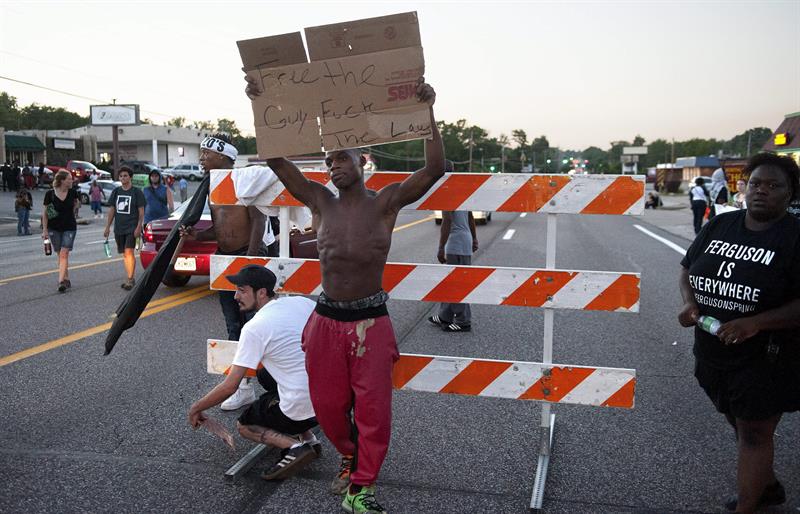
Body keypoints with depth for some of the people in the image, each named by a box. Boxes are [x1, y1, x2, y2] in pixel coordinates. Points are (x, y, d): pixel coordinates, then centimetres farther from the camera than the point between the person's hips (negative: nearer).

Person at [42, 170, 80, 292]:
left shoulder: (72, 192, -3)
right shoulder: (50, 194, -8)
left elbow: (77, 202, 21)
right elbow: (45, 213, -3)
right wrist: (44, 230, -6)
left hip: (69, 227, 0)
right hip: (54, 228, 0)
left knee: (64, 254, -10)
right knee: (60, 255, 8)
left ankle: (61, 281, -14)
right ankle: (66, 279, 18)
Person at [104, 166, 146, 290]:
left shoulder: (136, 192, -2)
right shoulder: (116, 191, 11)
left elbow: (141, 211, -3)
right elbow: (111, 210, 14)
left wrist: (138, 227, -12)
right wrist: (107, 227, 10)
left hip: (131, 227, -5)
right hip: (118, 228, 5)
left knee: (129, 252, -15)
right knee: (125, 254, 9)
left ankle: (130, 279, -14)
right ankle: (130, 279, 18)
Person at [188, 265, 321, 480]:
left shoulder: (254, 328, -13)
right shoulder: (303, 302, 3)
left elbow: (230, 386, -11)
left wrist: (196, 408, 6)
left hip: (302, 409, -6)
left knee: (244, 426, 21)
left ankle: (295, 447, -5)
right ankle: (307, 437, 17)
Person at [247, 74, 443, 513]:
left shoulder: (386, 202, -4)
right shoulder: (320, 201, 5)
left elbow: (435, 168, -14)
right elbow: (276, 159, 2)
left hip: (371, 321, -3)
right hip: (326, 319, 4)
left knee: (372, 407, 2)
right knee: (327, 404, 14)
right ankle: (351, 458, 42)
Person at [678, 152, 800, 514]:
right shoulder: (720, 225, 3)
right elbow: (687, 270, 11)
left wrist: (754, 323, -28)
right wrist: (689, 302, -8)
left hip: (764, 359, -6)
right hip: (713, 354, 6)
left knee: (754, 433, 8)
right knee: (740, 423, 22)